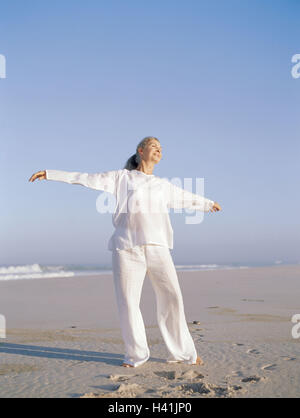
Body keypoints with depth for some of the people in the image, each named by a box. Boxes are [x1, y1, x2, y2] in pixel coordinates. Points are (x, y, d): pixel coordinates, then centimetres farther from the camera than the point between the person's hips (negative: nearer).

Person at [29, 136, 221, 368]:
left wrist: (208, 203, 53)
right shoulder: (122, 177, 10)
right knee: (128, 302, -2)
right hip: (127, 248, -2)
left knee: (172, 297, -3)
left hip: (158, 247, 3)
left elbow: (186, 197, 37)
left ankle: (182, 352, 10)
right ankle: (136, 354, 13)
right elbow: (86, 178, 8)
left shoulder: (163, 185, 20)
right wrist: (49, 173, 5)